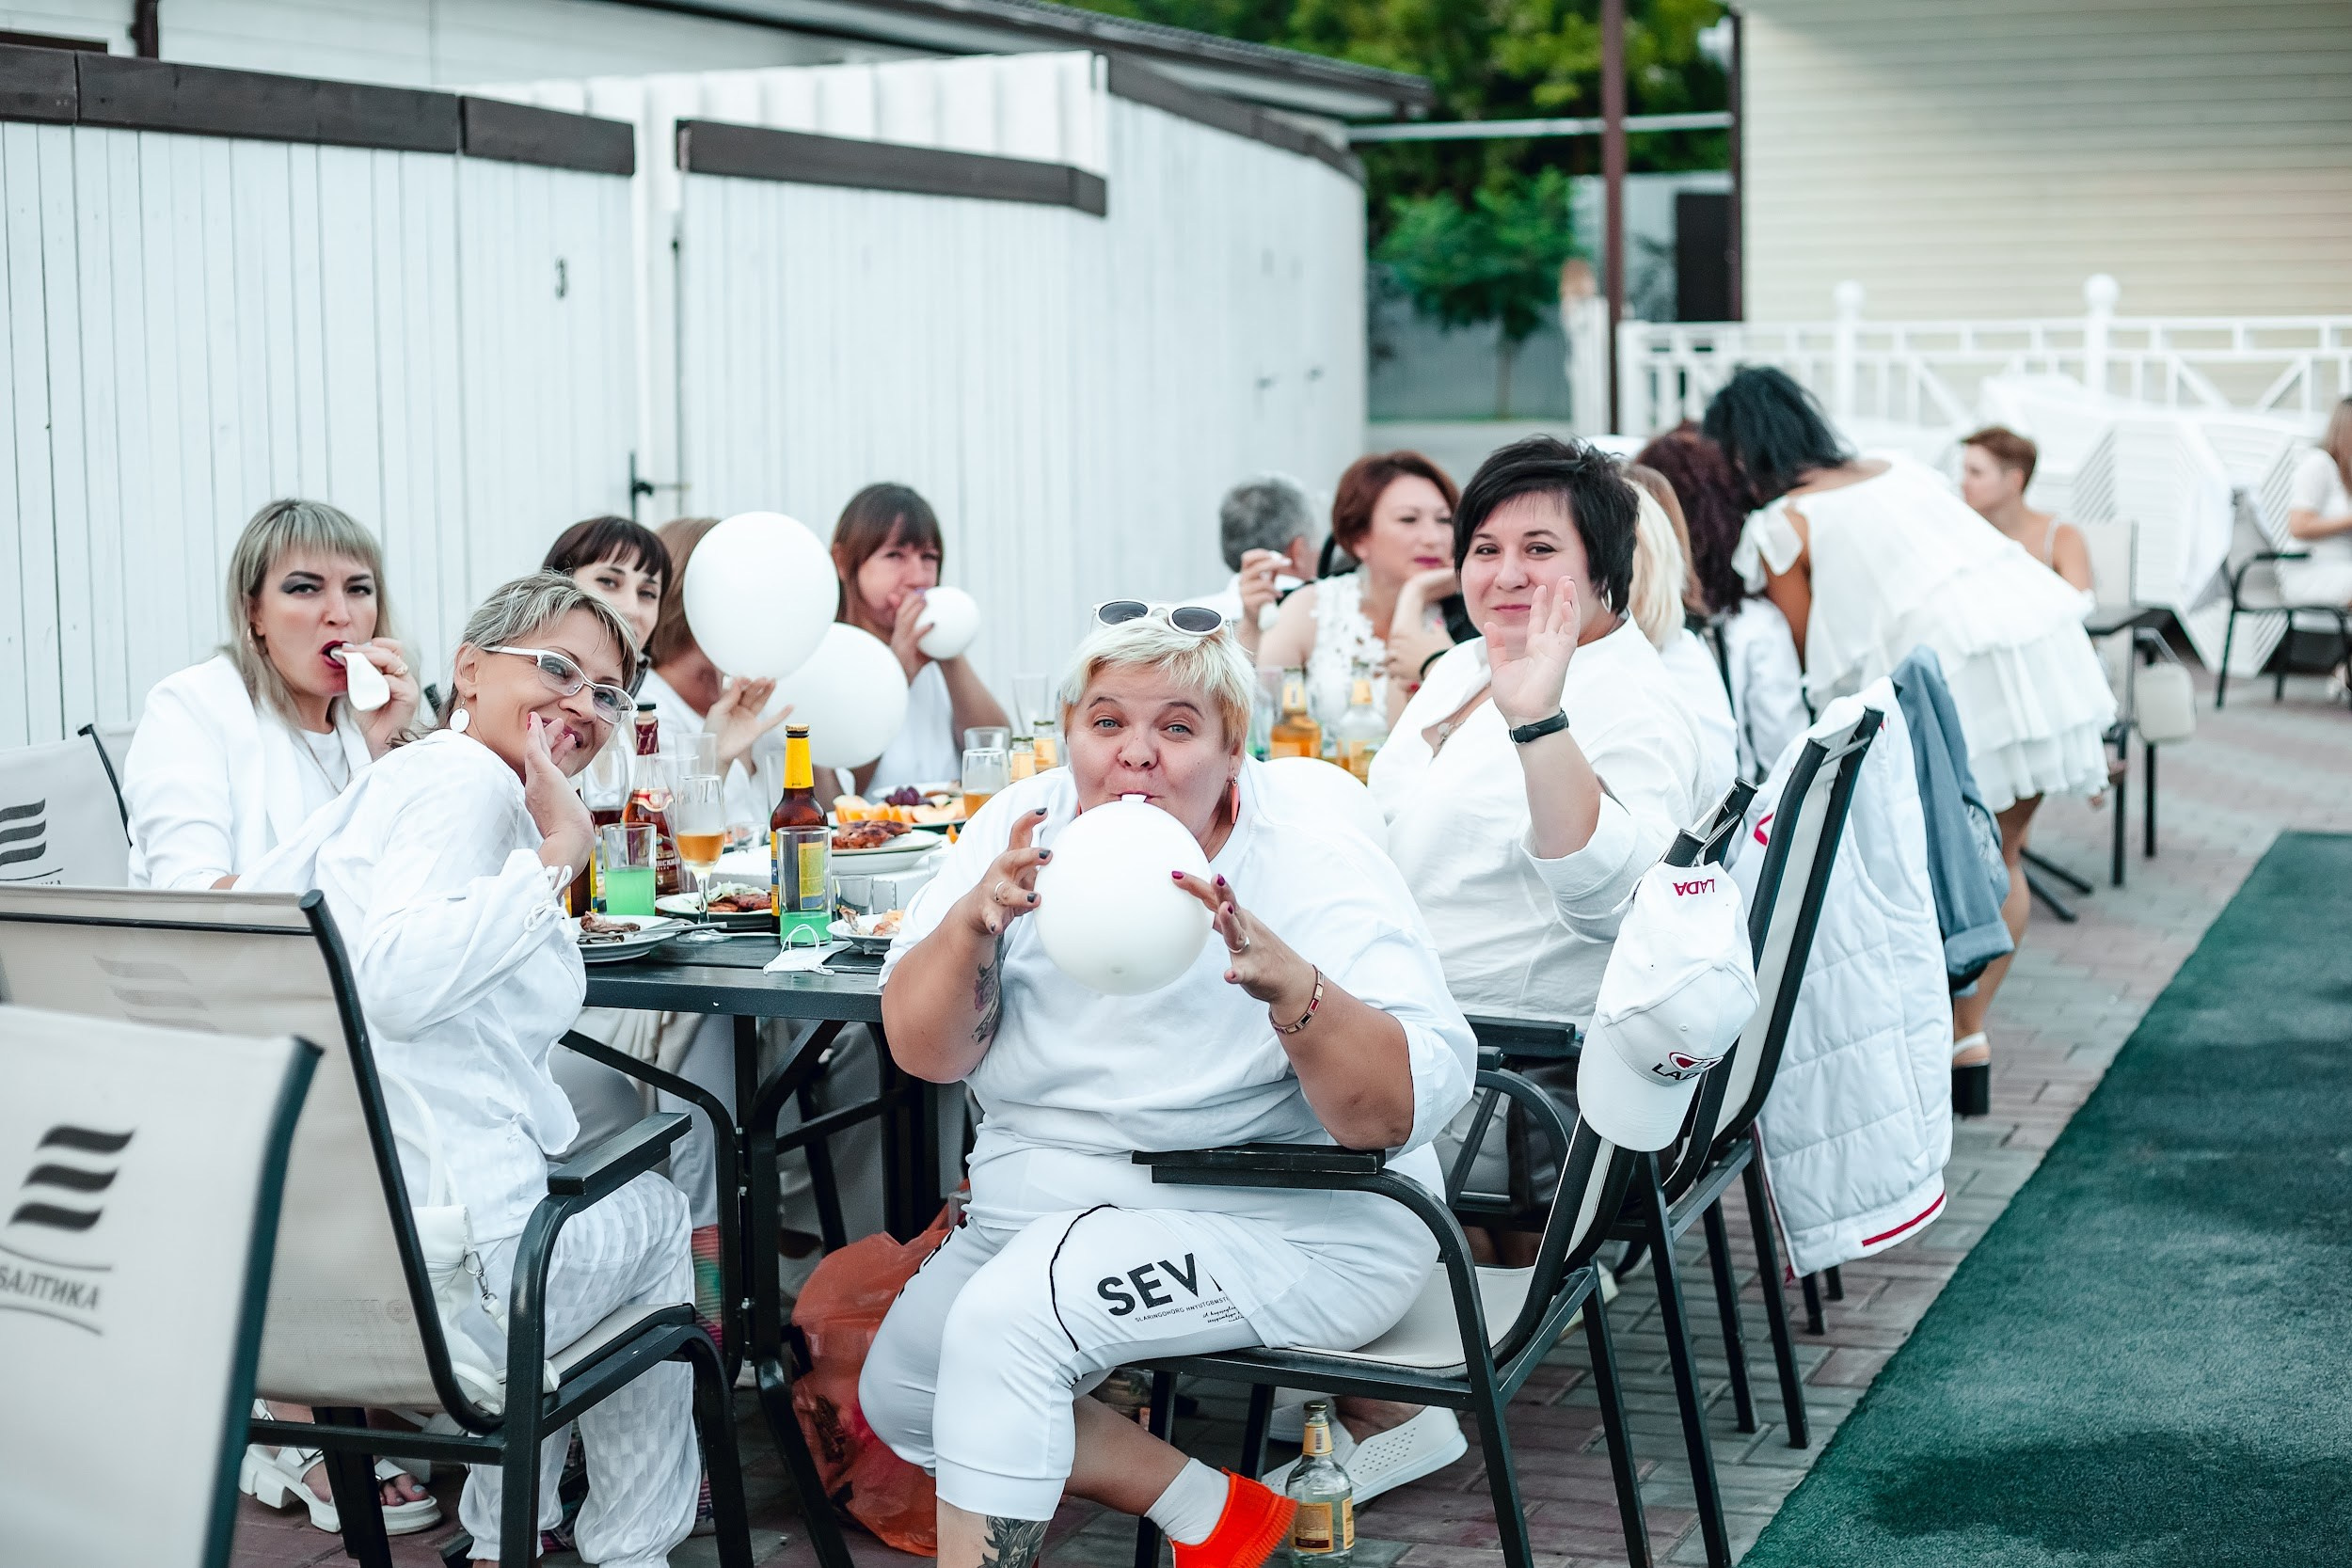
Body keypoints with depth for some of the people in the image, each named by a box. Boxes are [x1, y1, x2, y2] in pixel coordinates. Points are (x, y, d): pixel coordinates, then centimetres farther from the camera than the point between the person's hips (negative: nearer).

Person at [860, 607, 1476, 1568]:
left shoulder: (1308, 865, -16)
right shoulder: (1028, 828, -2)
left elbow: (1407, 1111, -25)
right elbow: (922, 1053, -6)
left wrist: (1289, 982, -41)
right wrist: (978, 915, -24)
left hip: (1294, 1230, -7)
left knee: (1005, 1320, -26)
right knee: (898, 1395, -2)